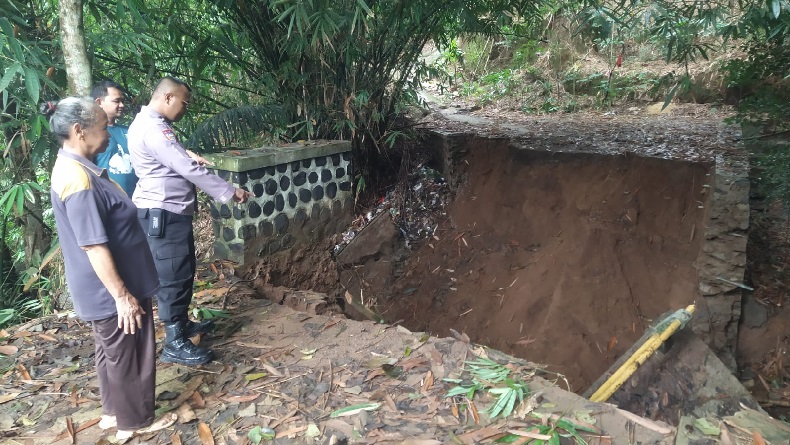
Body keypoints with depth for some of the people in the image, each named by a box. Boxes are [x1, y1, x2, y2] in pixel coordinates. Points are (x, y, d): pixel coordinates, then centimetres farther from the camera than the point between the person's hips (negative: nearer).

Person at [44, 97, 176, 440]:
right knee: (128, 354, 7)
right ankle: (135, 421, 24)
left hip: (103, 289, 10)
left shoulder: (74, 168, 6)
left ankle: (113, 412, 38)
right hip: (110, 291, -10)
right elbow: (94, 247, -28)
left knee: (111, 351, 22)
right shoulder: (78, 181, -27)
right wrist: (123, 295, -23)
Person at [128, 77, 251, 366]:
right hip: (163, 214, -11)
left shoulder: (149, 123, 14)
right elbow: (188, 169, -23)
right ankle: (175, 344, 4)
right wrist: (230, 192, -20)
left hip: (168, 211, 11)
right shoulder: (152, 128, -20)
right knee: (174, 275, -5)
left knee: (182, 271, 19)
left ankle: (182, 323, 34)